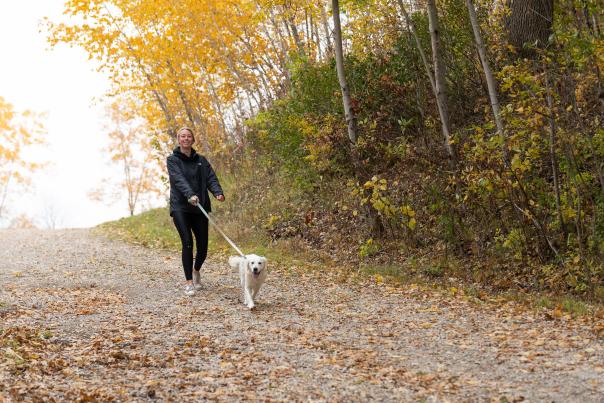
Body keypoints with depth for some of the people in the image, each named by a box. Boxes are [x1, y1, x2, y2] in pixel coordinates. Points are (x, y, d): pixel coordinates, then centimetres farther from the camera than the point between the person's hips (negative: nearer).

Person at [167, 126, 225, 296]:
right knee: (187, 243, -16)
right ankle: (189, 282, -8)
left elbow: (211, 178, 0)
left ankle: (196, 270, 34)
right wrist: (190, 195, -33)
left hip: (200, 208, 3)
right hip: (180, 207, -3)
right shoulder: (173, 160, 2)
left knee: (203, 245, 3)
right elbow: (179, 180, -15)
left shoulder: (201, 160, 13)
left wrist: (218, 192, -22)